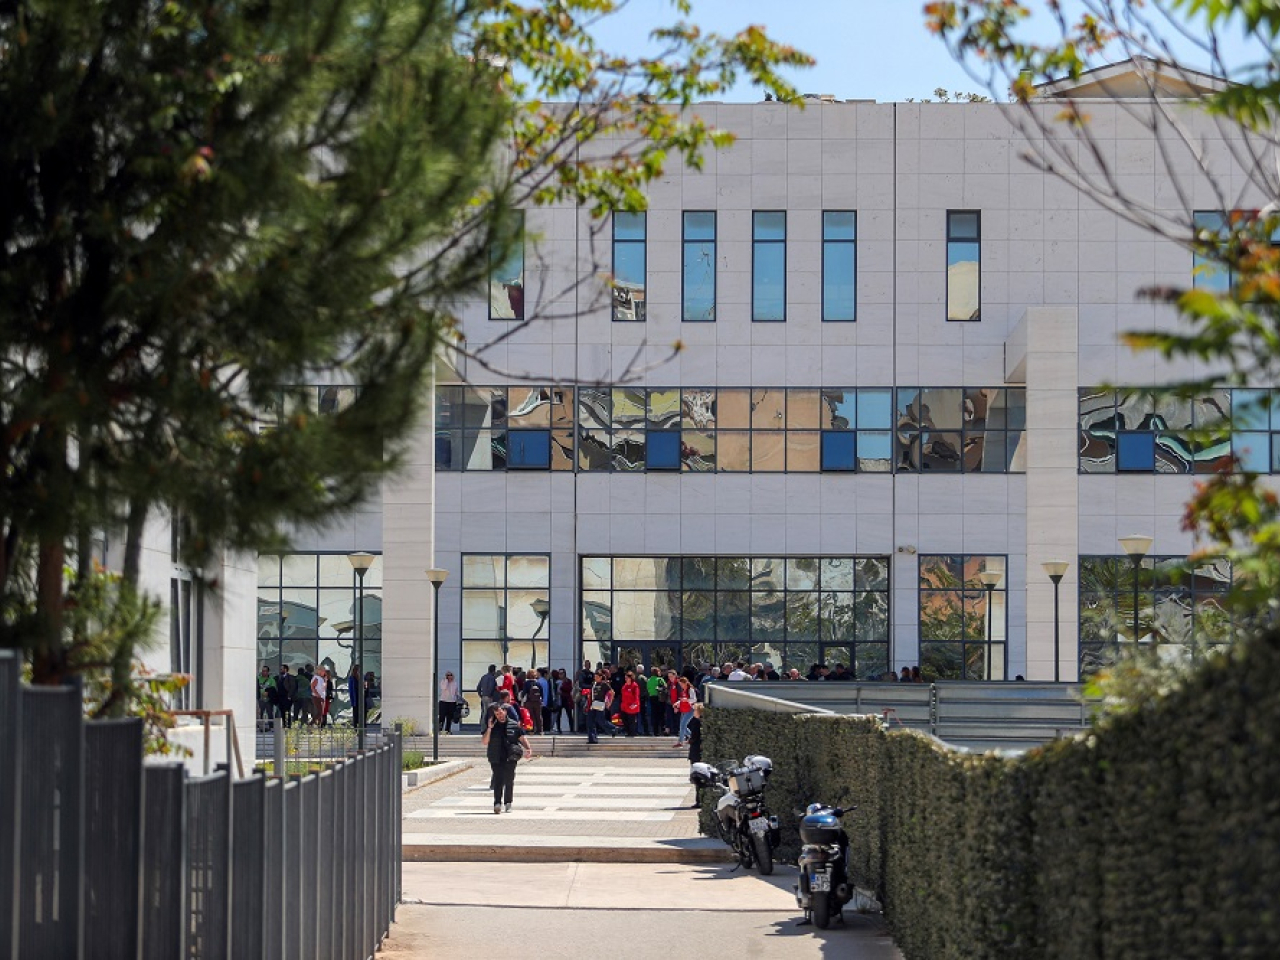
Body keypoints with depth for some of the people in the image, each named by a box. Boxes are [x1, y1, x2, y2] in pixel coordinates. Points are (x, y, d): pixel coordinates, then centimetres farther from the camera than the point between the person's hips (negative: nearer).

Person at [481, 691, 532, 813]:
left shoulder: (514, 725, 5)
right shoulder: (492, 726, 6)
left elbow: (522, 738, 11)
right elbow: (484, 742, 2)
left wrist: (528, 749, -3)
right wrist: (489, 729, -9)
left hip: (510, 758, 0)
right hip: (496, 758, 0)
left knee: (509, 780, 3)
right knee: (498, 780, -8)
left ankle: (507, 803, 13)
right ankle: (497, 803, -11)